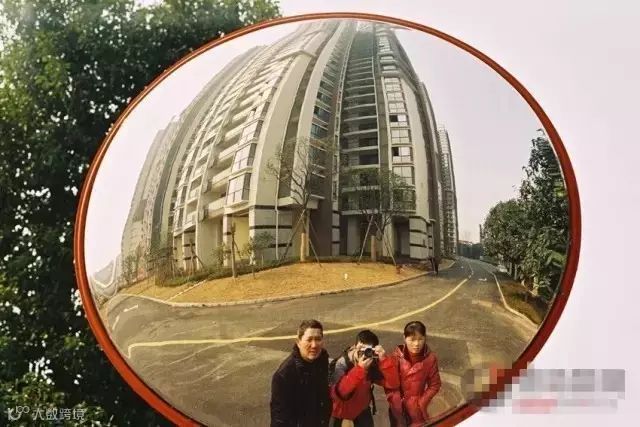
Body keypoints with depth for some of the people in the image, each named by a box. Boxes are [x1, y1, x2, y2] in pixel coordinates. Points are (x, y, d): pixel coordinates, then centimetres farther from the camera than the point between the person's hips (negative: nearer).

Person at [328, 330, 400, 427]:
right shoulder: (342, 364, -24)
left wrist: (384, 359, -34)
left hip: (361, 412, 4)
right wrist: (360, 369, -43)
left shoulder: (373, 364, -13)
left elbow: (393, 384, -21)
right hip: (340, 414, -3)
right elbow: (339, 392, -37)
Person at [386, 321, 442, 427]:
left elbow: (434, 385, -3)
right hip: (398, 409, 0)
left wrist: (421, 403, -10)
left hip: (417, 410, 0)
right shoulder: (397, 356, -11)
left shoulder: (430, 358, -9)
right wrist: (396, 404, -15)